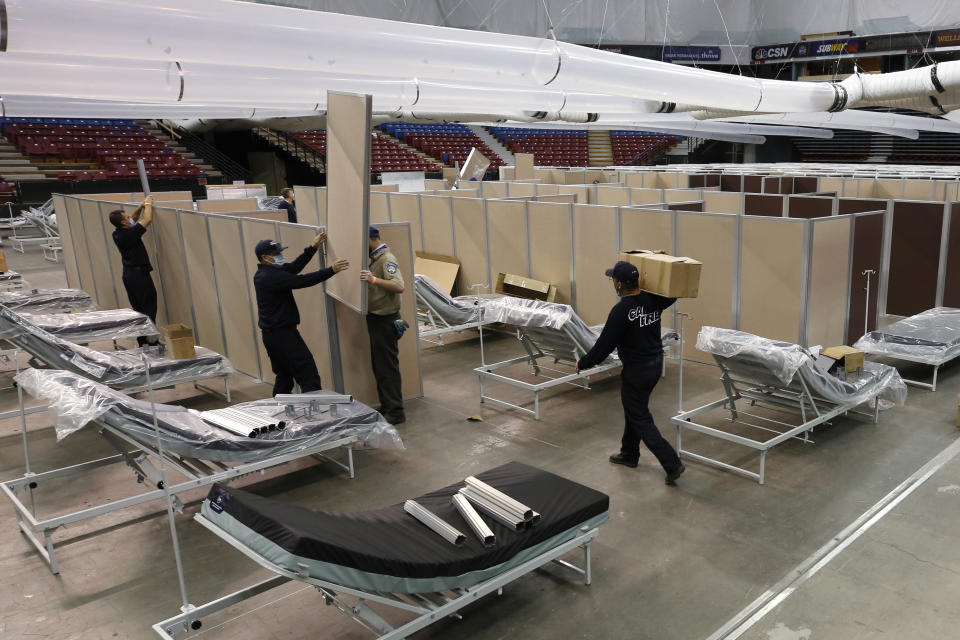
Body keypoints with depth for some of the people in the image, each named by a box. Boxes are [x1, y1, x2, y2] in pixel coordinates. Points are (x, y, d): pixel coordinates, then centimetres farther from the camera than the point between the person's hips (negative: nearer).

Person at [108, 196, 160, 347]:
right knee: (149, 308, -3)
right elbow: (148, 219, -17)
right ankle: (151, 341, -3)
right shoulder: (130, 234, -20)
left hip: (128, 274, 9)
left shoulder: (117, 234, 5)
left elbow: (133, 220, 22)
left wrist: (141, 207, 15)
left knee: (137, 308, 13)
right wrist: (148, 204, 0)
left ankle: (141, 341, 18)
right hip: (139, 274, -9)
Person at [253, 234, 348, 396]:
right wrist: (331, 270, -24)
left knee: (283, 376, 18)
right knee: (310, 378, -9)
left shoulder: (262, 274, 11)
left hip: (270, 334, 10)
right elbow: (302, 281, -25)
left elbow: (292, 268, 10)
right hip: (283, 334, -10)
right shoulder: (272, 277, -20)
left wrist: (313, 248, 9)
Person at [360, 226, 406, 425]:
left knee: (387, 367, -5)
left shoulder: (387, 259, -17)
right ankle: (386, 407, 26)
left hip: (384, 321, -10)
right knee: (379, 366, 16)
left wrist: (374, 280, -44)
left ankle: (395, 412, 2)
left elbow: (399, 287, -33)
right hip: (376, 319, 10)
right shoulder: (375, 258, 13)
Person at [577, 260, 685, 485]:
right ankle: (629, 454, 38)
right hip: (656, 363, 9)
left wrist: (583, 364, -5)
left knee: (641, 419, 3)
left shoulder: (621, 311, -25)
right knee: (633, 409, 24)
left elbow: (605, 345, -20)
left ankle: (672, 464, -1)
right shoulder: (653, 300, -3)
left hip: (637, 371, -8)